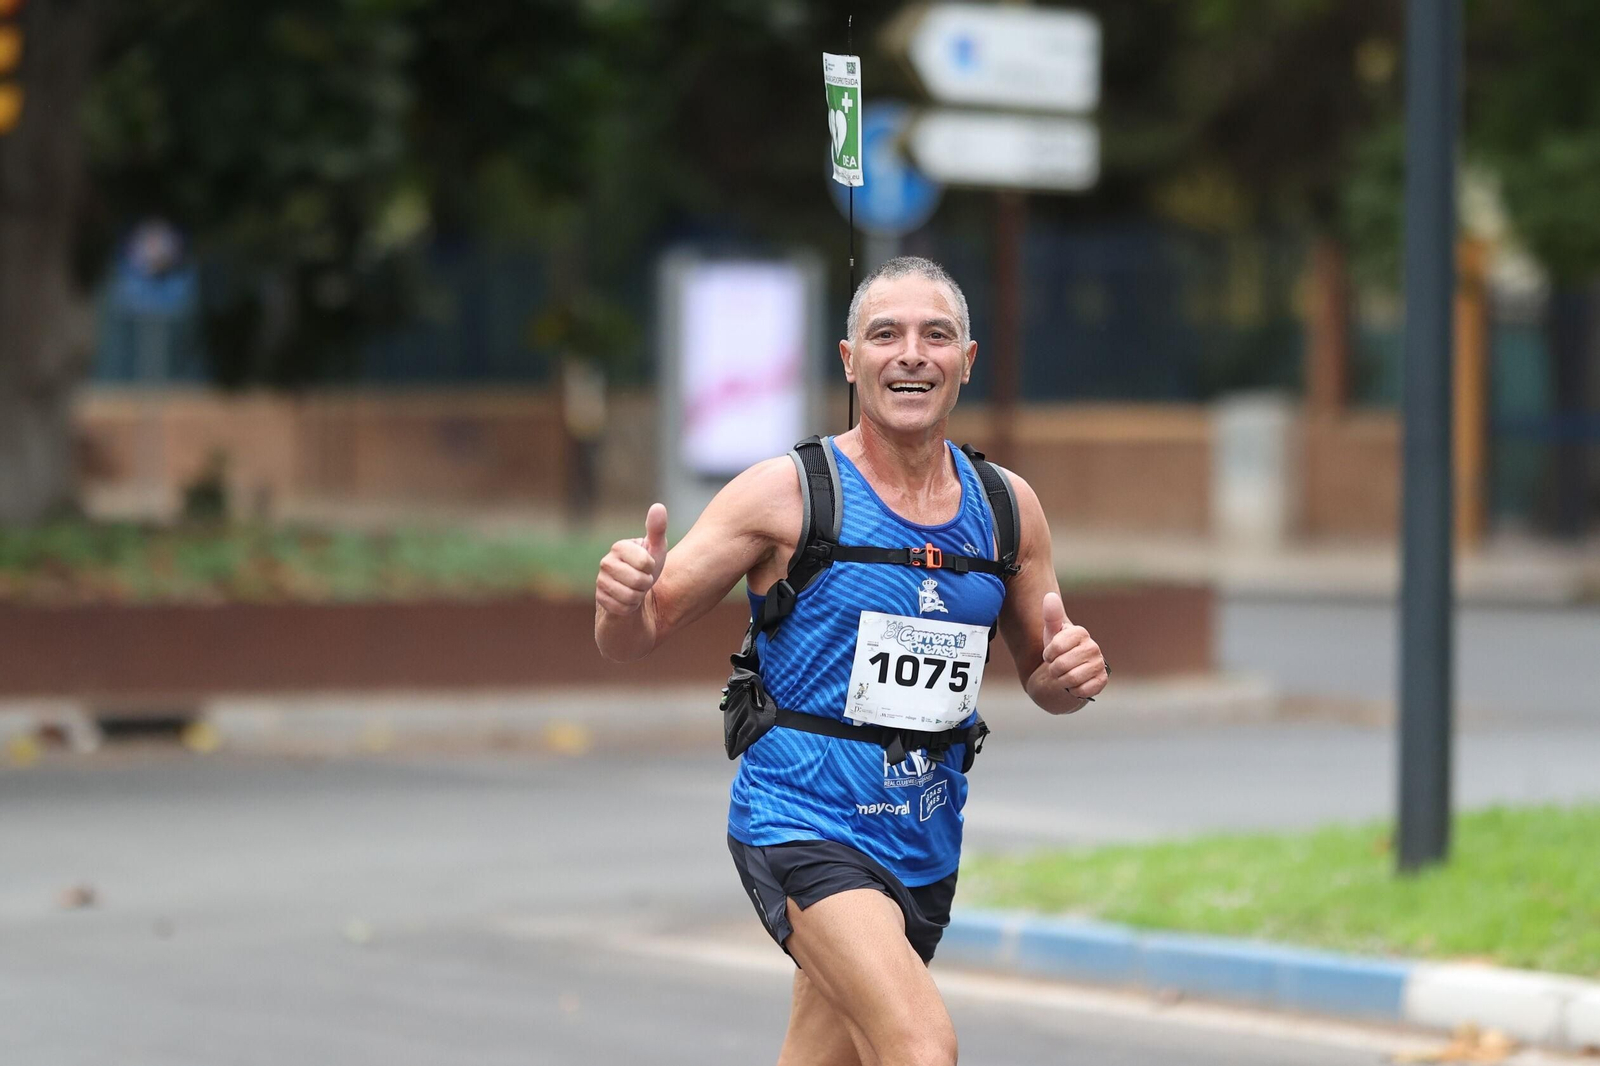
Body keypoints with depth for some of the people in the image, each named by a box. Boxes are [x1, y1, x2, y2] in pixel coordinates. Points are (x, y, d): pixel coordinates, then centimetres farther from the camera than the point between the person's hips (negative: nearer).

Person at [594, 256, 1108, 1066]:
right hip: (801, 827, -6)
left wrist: (1071, 673, -7)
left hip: (925, 848, 6)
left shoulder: (1006, 507, 6)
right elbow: (633, 639, -6)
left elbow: (1043, 680, 17)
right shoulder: (787, 494, -7)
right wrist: (624, 598, -30)